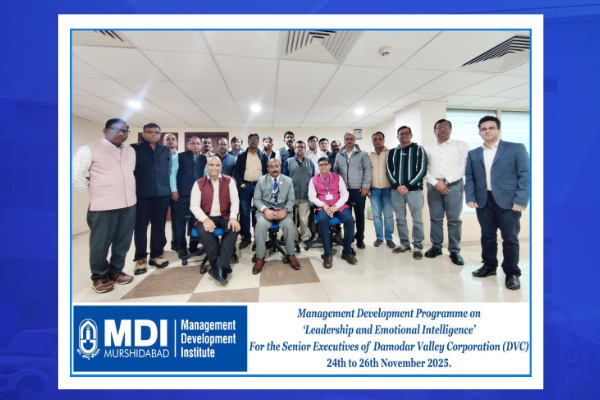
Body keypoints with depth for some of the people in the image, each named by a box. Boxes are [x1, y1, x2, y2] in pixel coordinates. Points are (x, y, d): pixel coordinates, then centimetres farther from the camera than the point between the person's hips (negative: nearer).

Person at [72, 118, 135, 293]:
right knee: (100, 243, 8)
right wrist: (94, 192, 1)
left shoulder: (131, 151, 13)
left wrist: (129, 192, 13)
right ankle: (99, 277, 26)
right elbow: (75, 176, -4)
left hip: (129, 204, 5)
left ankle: (116, 271, 31)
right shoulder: (89, 150, -4)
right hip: (103, 206, -5)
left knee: (123, 242, 13)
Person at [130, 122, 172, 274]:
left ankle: (156, 255, 20)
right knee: (141, 226, 4)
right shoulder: (134, 148, 4)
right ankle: (140, 258, 15)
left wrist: (172, 189, 10)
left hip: (162, 194, 3)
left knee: (159, 226, 8)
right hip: (142, 194, -2)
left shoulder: (166, 151, 14)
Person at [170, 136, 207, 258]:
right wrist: (174, 190, -5)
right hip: (182, 194, -2)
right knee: (181, 221, 4)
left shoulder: (204, 159, 10)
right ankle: (181, 248, 16)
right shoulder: (179, 157, 4)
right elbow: (173, 173, 1)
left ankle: (194, 246, 21)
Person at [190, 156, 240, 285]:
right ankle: (221, 268, -22)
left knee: (234, 229, -29)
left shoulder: (229, 181, 4)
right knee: (203, 232, -32)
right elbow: (194, 205, -3)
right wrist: (205, 219, -20)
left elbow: (235, 200, -2)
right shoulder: (199, 183, 3)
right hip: (206, 218, 0)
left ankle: (219, 267, -27)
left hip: (224, 217, 1)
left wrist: (233, 218, -19)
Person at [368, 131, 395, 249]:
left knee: (389, 215, 0)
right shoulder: (369, 155, 7)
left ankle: (388, 238, 16)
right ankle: (379, 237, 20)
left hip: (387, 189, -2)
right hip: (374, 190, 2)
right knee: (376, 215, 7)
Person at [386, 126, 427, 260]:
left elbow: (422, 170, -5)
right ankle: (404, 243, 22)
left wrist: (408, 186, -13)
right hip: (396, 190, 3)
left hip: (414, 190, -3)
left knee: (417, 220, 0)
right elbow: (389, 171, 7)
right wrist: (397, 186, -9)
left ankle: (418, 246, 13)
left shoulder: (418, 149, 4)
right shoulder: (392, 152, 13)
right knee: (400, 219, 9)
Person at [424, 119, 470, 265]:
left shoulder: (461, 145, 8)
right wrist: (435, 183, -7)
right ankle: (436, 247, 15)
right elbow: (423, 169, 5)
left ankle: (454, 251, 8)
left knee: (454, 219, -1)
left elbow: (463, 167, -2)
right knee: (435, 218, 5)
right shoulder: (428, 148, 13)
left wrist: (446, 181, -10)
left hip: (454, 185, -2)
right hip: (433, 186, 2)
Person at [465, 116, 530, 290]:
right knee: (487, 236, 11)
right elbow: (469, 177, 10)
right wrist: (470, 197, -3)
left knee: (510, 238, 2)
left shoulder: (516, 148, 4)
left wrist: (521, 200, -12)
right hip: (483, 202, 3)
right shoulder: (473, 154, 13)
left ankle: (512, 273, 16)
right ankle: (489, 266, 25)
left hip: (508, 201, -3)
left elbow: (525, 175, -2)